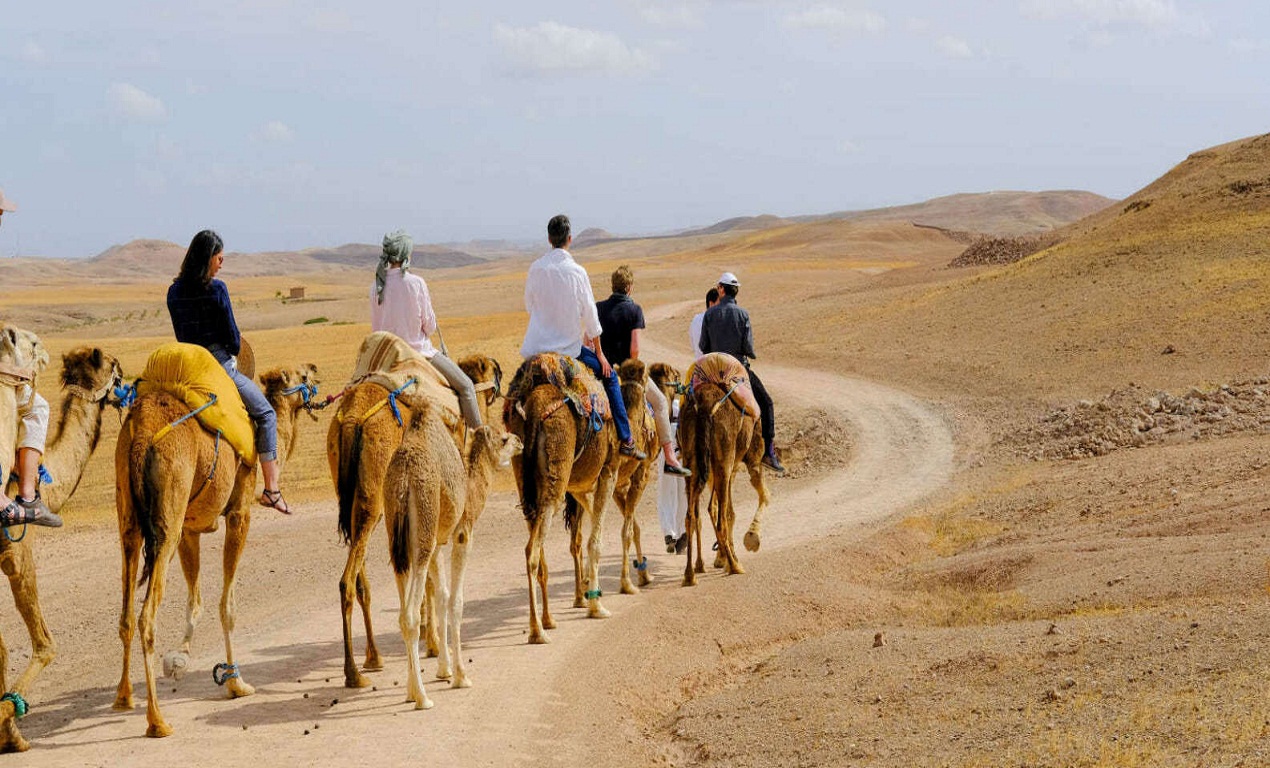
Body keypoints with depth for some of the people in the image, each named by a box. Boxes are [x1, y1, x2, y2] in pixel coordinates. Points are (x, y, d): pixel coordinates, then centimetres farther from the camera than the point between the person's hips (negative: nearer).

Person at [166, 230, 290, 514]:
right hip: (219, 363, -6)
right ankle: (271, 489, 3)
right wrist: (235, 348, 12)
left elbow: (180, 333, 13)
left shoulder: (174, 291, 4)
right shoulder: (216, 289, -13)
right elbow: (232, 337, -9)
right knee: (266, 414, 9)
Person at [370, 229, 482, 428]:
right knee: (465, 386, 5)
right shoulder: (416, 283, -16)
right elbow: (430, 326, -8)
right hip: (419, 351, -5)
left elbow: (376, 328, 6)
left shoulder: (377, 287, -3)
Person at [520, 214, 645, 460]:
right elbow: (590, 315, -5)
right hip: (568, 346, -3)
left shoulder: (536, 268, -2)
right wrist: (599, 353, 6)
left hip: (535, 346, 3)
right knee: (609, 375, 13)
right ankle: (625, 440, 9)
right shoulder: (576, 272, -11)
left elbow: (529, 305, 10)